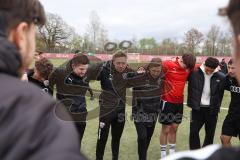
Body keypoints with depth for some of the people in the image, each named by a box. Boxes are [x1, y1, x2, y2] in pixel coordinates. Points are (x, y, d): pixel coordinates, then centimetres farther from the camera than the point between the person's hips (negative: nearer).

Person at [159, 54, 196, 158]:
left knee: (174, 129, 15)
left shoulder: (189, 68, 0)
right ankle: (163, 154, 20)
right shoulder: (168, 64, -16)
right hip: (167, 102, -5)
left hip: (179, 102, 5)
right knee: (166, 129, 4)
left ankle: (172, 153, 30)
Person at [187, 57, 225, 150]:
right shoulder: (194, 73, -13)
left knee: (210, 134, 13)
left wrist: (216, 107, 3)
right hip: (197, 108, -1)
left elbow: (220, 94, 0)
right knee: (193, 132, 2)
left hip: (212, 110, 1)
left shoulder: (221, 77, -10)